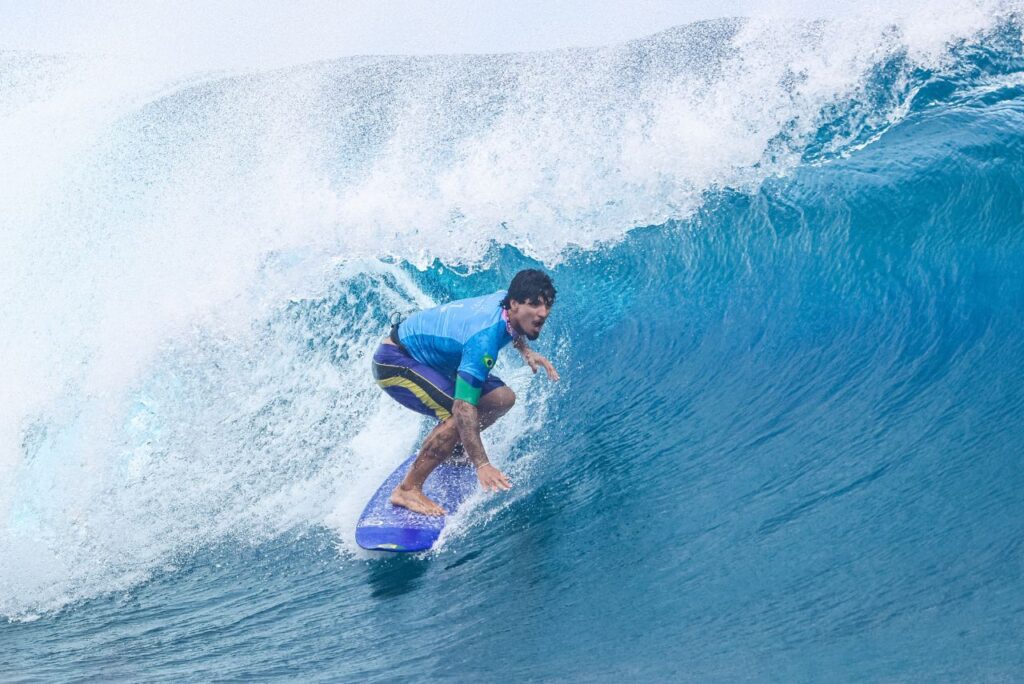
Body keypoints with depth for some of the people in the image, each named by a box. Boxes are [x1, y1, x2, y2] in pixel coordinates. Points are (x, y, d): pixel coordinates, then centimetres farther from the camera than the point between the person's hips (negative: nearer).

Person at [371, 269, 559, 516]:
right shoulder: (484, 340, -36)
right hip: (394, 361, -9)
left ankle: (448, 447, 21)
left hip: (428, 356, 9)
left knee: (502, 398, 0)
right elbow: (463, 407, -39)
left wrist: (526, 351, 4)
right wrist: (481, 464, -42)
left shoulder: (505, 298, -11)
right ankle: (408, 489, -20)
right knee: (458, 416, -28)